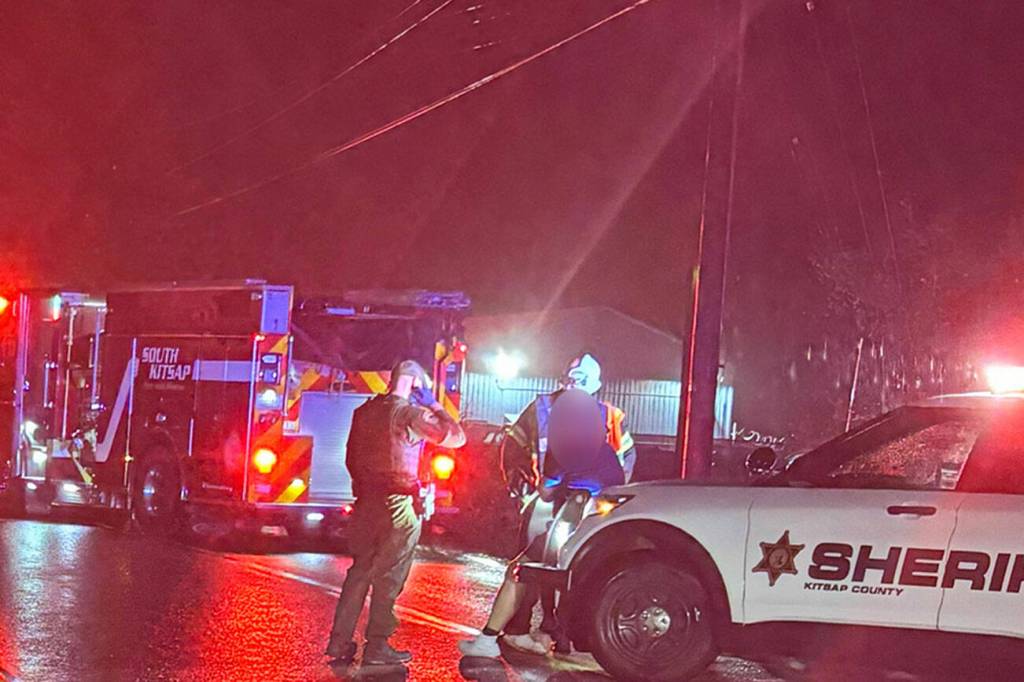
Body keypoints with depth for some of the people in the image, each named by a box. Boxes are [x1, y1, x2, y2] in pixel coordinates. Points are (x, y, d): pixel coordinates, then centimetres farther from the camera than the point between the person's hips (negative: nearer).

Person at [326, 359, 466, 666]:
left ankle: (340, 642, 12)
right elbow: (456, 437, -11)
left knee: (359, 571, 13)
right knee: (389, 577, 2)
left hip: (366, 501, 6)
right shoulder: (412, 414, -13)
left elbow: (351, 458, 15)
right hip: (399, 505, -6)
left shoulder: (364, 411, 8)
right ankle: (377, 646, 6)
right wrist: (434, 404, -1)